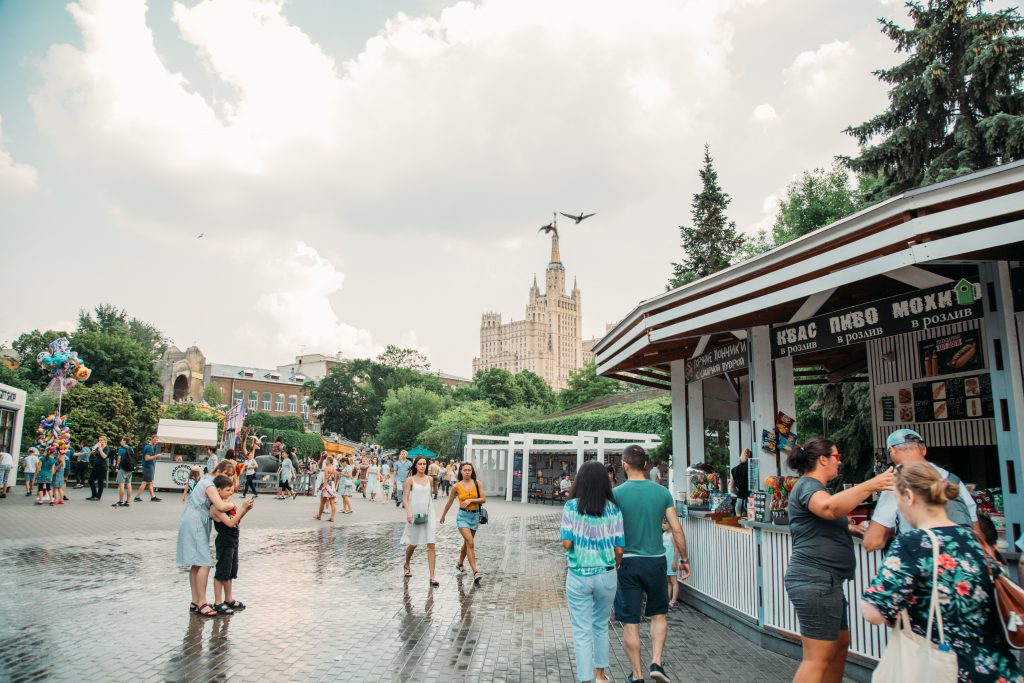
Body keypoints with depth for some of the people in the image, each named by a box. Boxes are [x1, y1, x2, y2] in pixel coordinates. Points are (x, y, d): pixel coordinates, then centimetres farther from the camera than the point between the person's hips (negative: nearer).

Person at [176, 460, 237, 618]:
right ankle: (201, 603, -10)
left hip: (196, 525, 11)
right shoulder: (210, 485, -16)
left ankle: (195, 601, 18)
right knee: (204, 563, -12)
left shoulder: (207, 481, 16)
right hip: (195, 526, -11)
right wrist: (232, 504, -11)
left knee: (196, 564, 13)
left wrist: (225, 503, -2)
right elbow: (221, 506, -30)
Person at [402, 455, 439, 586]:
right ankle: (407, 565, 42)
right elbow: (405, 498, -5)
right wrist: (408, 512, -18)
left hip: (428, 514, 2)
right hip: (415, 514, -2)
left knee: (431, 545, -6)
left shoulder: (429, 479, 7)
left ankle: (432, 576, -4)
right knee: (413, 544, 12)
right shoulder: (410, 480, -2)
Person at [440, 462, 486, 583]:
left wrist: (470, 500, -16)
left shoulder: (477, 483, -2)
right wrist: (443, 516, 19)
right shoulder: (456, 486, -4)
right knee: (470, 543, -18)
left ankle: (460, 565, 42)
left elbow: (484, 499, -3)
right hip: (463, 515, -3)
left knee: (467, 543, 18)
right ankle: (475, 572, -21)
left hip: (475, 515, 3)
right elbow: (449, 503, 9)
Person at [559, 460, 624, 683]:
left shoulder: (571, 507, -10)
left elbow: (566, 542, -13)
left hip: (578, 577, -2)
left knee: (582, 631, 9)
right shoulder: (613, 509, -5)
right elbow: (619, 549, -4)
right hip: (606, 575, 2)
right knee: (601, 625, 23)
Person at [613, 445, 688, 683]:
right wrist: (684, 559, 11)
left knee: (630, 622, 8)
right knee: (659, 613, 22)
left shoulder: (617, 493, -9)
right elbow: (676, 529, 0)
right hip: (655, 560, 2)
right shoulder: (662, 492, -2)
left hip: (627, 562, -2)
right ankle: (656, 663, 10)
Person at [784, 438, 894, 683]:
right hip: (814, 580, -11)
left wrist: (850, 527, 26)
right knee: (817, 657, -6)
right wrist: (871, 485, -37)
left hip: (823, 581, 11)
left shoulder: (812, 486, 20)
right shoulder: (808, 485, -14)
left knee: (840, 644, 19)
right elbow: (829, 507, -38)